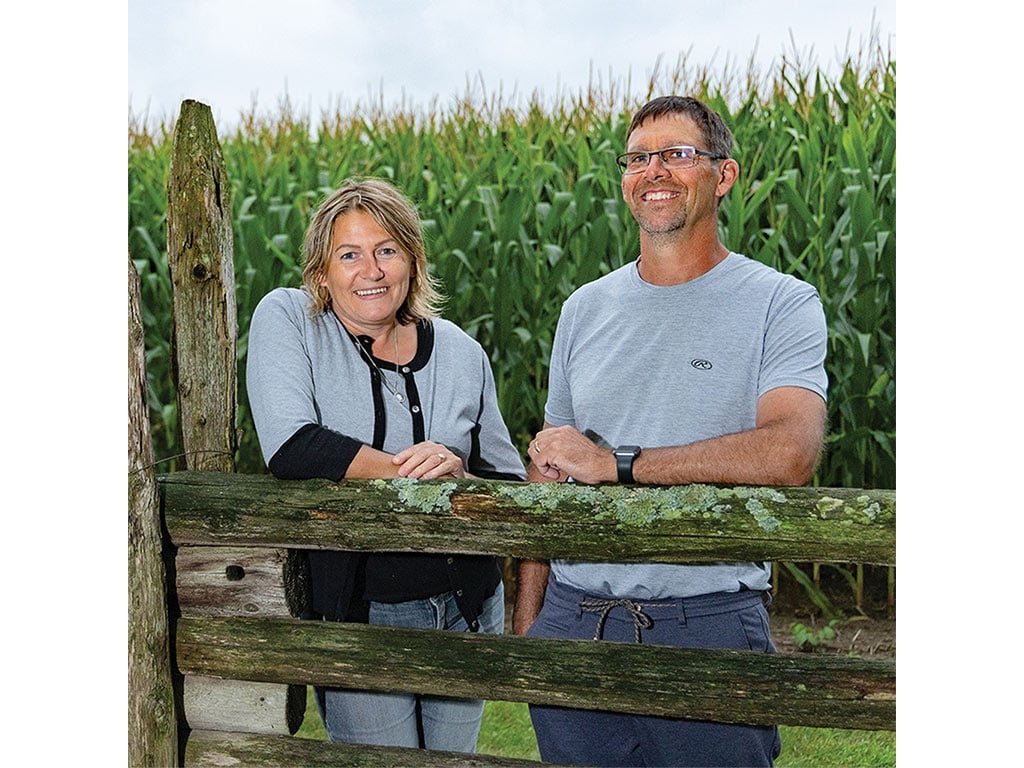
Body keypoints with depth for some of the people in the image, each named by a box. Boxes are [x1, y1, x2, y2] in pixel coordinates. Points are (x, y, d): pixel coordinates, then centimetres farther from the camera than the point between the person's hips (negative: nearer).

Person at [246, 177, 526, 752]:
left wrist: (459, 474, -17)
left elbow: (512, 488, 5)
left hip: (468, 608, 4)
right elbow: (290, 447, -22)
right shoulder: (286, 320, -8)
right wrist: (419, 473, -20)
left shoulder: (461, 353, 1)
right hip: (357, 612, -3)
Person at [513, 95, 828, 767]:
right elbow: (547, 474, 13)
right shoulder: (585, 310, 11)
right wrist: (525, 624, 9)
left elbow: (791, 454, -21)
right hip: (573, 623, 4)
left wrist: (614, 462, -19)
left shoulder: (783, 304, -4)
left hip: (710, 625, -4)